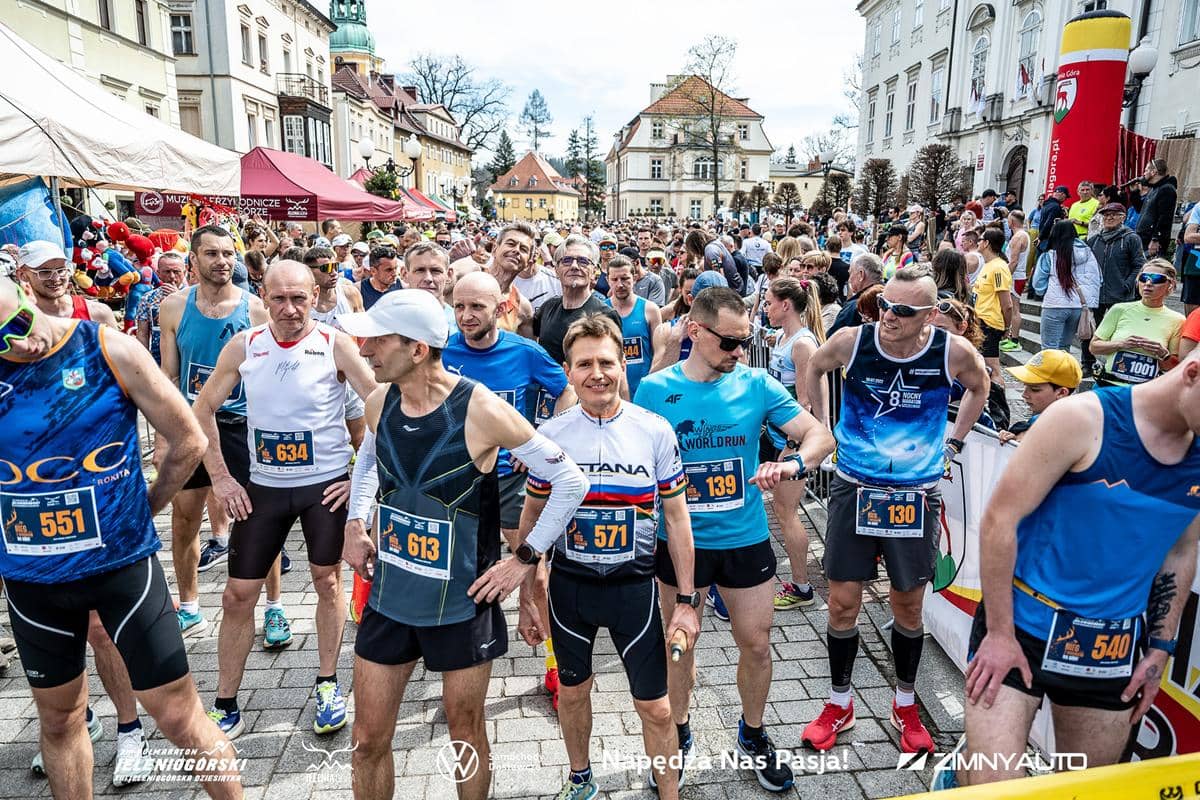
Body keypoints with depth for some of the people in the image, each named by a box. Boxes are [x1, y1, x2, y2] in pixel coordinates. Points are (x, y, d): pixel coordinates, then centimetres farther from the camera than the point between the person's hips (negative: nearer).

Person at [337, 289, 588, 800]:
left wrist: (525, 560, -13)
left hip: (461, 605, -4)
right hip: (388, 599, 5)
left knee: (466, 734, 15)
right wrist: (355, 523, 8)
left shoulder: (480, 410, -22)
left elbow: (571, 482, -15)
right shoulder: (379, 402, -5)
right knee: (368, 740, 14)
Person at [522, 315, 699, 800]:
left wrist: (686, 601, -4)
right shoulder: (550, 435, -7)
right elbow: (533, 517, 3)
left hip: (634, 583, -1)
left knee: (655, 706, 6)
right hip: (569, 583, 2)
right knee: (573, 691, 20)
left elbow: (676, 518, -3)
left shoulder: (655, 431, -10)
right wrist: (527, 598, 4)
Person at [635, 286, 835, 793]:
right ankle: (678, 732, 40)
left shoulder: (756, 384, -6)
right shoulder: (653, 390, -8)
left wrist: (794, 461, -30)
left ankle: (753, 734, 39)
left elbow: (820, 435, -8)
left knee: (756, 644, 12)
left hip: (746, 540, 1)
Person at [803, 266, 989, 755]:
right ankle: (840, 704, 26)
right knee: (843, 601, 6)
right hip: (855, 489, 0)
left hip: (917, 496, 0)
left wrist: (952, 442, 7)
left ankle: (905, 706, 35)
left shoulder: (953, 352, -13)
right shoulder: (852, 341, -14)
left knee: (909, 604, 13)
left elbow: (979, 386, 11)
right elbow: (815, 368, 9)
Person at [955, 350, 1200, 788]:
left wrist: (1160, 649, 11)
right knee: (990, 785, -9)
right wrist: (999, 633, -14)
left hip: (1112, 649, 6)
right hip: (1021, 625, -5)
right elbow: (999, 520, -14)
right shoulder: (1082, 418, -14)